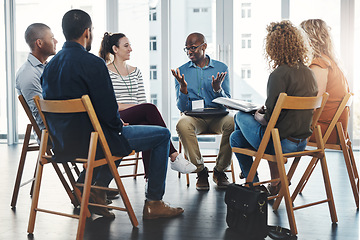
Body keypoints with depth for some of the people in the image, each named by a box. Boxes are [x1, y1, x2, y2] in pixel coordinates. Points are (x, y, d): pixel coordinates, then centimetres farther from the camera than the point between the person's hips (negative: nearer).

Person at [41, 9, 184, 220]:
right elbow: (108, 110, -21)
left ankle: (97, 190, 26)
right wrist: (119, 123, 3)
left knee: (117, 133, 37)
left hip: (62, 143, 9)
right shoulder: (93, 63, -18)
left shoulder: (50, 65, 6)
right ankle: (153, 204, 12)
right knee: (162, 135, 6)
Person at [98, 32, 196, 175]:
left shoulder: (136, 72, 22)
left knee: (148, 125, -34)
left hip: (138, 119, 4)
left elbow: (142, 101, 16)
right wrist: (134, 107, -13)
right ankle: (174, 157, -32)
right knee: (150, 108, -32)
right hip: (116, 121, -4)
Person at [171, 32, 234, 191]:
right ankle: (200, 171, -19)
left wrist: (218, 88, -18)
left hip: (217, 116, 0)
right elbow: (182, 107, 1)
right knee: (182, 125, -35)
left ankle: (220, 170, -12)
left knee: (232, 124, -33)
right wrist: (183, 88, -18)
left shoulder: (221, 68, 7)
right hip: (192, 116, 0)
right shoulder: (182, 71, 7)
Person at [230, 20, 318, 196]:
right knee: (236, 136, 22)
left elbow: (269, 119, -20)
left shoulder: (279, 75, -20)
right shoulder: (308, 72, 6)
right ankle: (275, 182, 24)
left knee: (241, 116, 18)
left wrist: (257, 116, 1)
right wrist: (264, 112, 15)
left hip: (281, 144, -8)